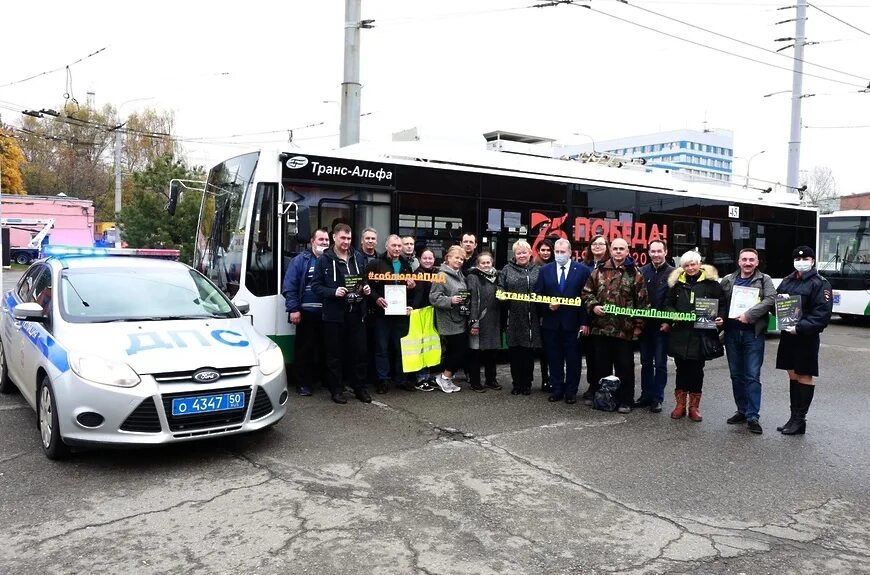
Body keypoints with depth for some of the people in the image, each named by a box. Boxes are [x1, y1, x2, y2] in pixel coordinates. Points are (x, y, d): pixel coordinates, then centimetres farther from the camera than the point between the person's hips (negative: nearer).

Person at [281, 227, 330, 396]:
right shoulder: (300, 260, 1)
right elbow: (289, 287, -4)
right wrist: (293, 309, -11)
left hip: (326, 313, 3)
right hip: (307, 313, -3)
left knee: (324, 347, 10)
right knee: (304, 348, 3)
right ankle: (302, 383, 11)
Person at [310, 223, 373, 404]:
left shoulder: (358, 257, 10)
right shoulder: (324, 259, -3)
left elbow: (365, 279, 22)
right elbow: (316, 286, -5)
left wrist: (366, 288, 1)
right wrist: (333, 292, -19)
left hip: (356, 313, 4)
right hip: (334, 314, -4)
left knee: (359, 352, 8)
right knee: (335, 354, 5)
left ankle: (360, 388, 20)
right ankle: (336, 389, 15)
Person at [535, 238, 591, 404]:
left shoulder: (582, 270, -1)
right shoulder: (545, 270, 6)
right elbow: (538, 294, 8)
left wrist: (584, 322, -7)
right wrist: (548, 305, -12)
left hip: (573, 322, -2)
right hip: (551, 322, 2)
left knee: (573, 359, 5)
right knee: (554, 358, 9)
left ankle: (571, 391, 17)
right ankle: (557, 389, 20)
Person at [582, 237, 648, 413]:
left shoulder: (635, 274, -1)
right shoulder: (599, 271, 7)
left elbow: (642, 301, -1)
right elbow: (587, 292, 12)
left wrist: (638, 325, -4)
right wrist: (593, 306, -6)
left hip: (624, 329, -3)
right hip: (601, 327, 3)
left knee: (625, 367, 3)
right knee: (601, 365, 12)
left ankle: (625, 401, 14)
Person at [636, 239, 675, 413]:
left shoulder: (672, 273, -4)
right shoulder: (642, 271, 6)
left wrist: (669, 322, -11)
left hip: (663, 325, -3)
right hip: (645, 324, 3)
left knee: (660, 363, 3)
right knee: (646, 362, 11)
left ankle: (657, 398, 11)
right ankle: (646, 395, 20)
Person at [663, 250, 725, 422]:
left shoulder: (710, 281, 0)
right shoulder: (676, 282, 8)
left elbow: (722, 303, 3)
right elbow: (668, 304, 13)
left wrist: (720, 318, -12)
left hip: (701, 334, -2)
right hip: (680, 333, 2)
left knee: (697, 370, 6)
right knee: (681, 369, 8)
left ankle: (694, 406, 16)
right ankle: (680, 405, 19)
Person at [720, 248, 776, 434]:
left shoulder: (764, 280, 2)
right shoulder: (727, 280, 11)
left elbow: (770, 300, -13)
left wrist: (749, 315, -21)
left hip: (753, 334, -4)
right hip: (732, 333, 4)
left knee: (752, 376, -5)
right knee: (736, 375, 11)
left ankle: (753, 416, -1)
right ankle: (742, 410, 24)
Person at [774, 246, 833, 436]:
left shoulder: (820, 283, -7)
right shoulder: (787, 281, 11)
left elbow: (822, 313, -14)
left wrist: (800, 327, -21)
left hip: (806, 337, -6)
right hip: (787, 335, 6)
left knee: (804, 376, 2)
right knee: (793, 375, 12)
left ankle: (800, 420, 8)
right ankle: (794, 417, 20)